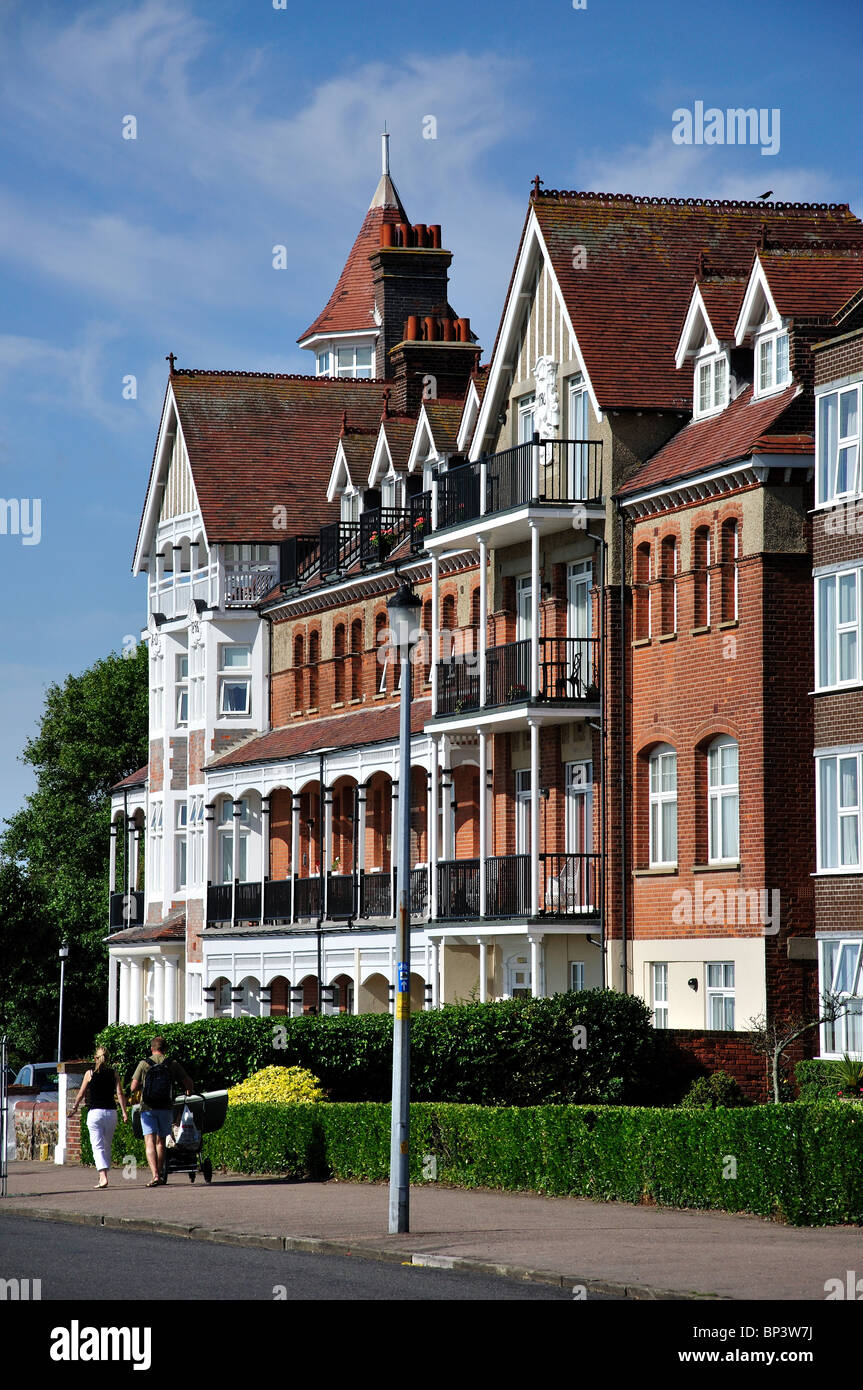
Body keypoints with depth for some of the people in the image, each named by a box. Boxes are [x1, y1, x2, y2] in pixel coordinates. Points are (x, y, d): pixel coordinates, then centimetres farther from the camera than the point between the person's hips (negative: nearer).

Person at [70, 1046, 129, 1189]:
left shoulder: (90, 1073, 1)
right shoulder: (113, 1073, 6)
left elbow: (81, 1093, 6)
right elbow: (120, 1093, -2)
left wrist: (75, 1108, 20)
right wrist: (124, 1112, -4)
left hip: (95, 1113, -3)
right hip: (111, 1112, 3)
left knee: (98, 1146, -7)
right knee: (107, 1146, 16)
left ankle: (103, 1177, -22)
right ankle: (103, 1176, 22)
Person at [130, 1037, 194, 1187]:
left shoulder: (143, 1064, -1)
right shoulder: (172, 1064, 3)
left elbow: (134, 1087, -3)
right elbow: (188, 1081, 4)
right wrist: (188, 1092, 26)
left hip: (148, 1107, -2)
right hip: (166, 1107, 2)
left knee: (150, 1142, -7)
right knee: (161, 1141, 17)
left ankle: (155, 1175, -23)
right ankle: (160, 1174, 22)